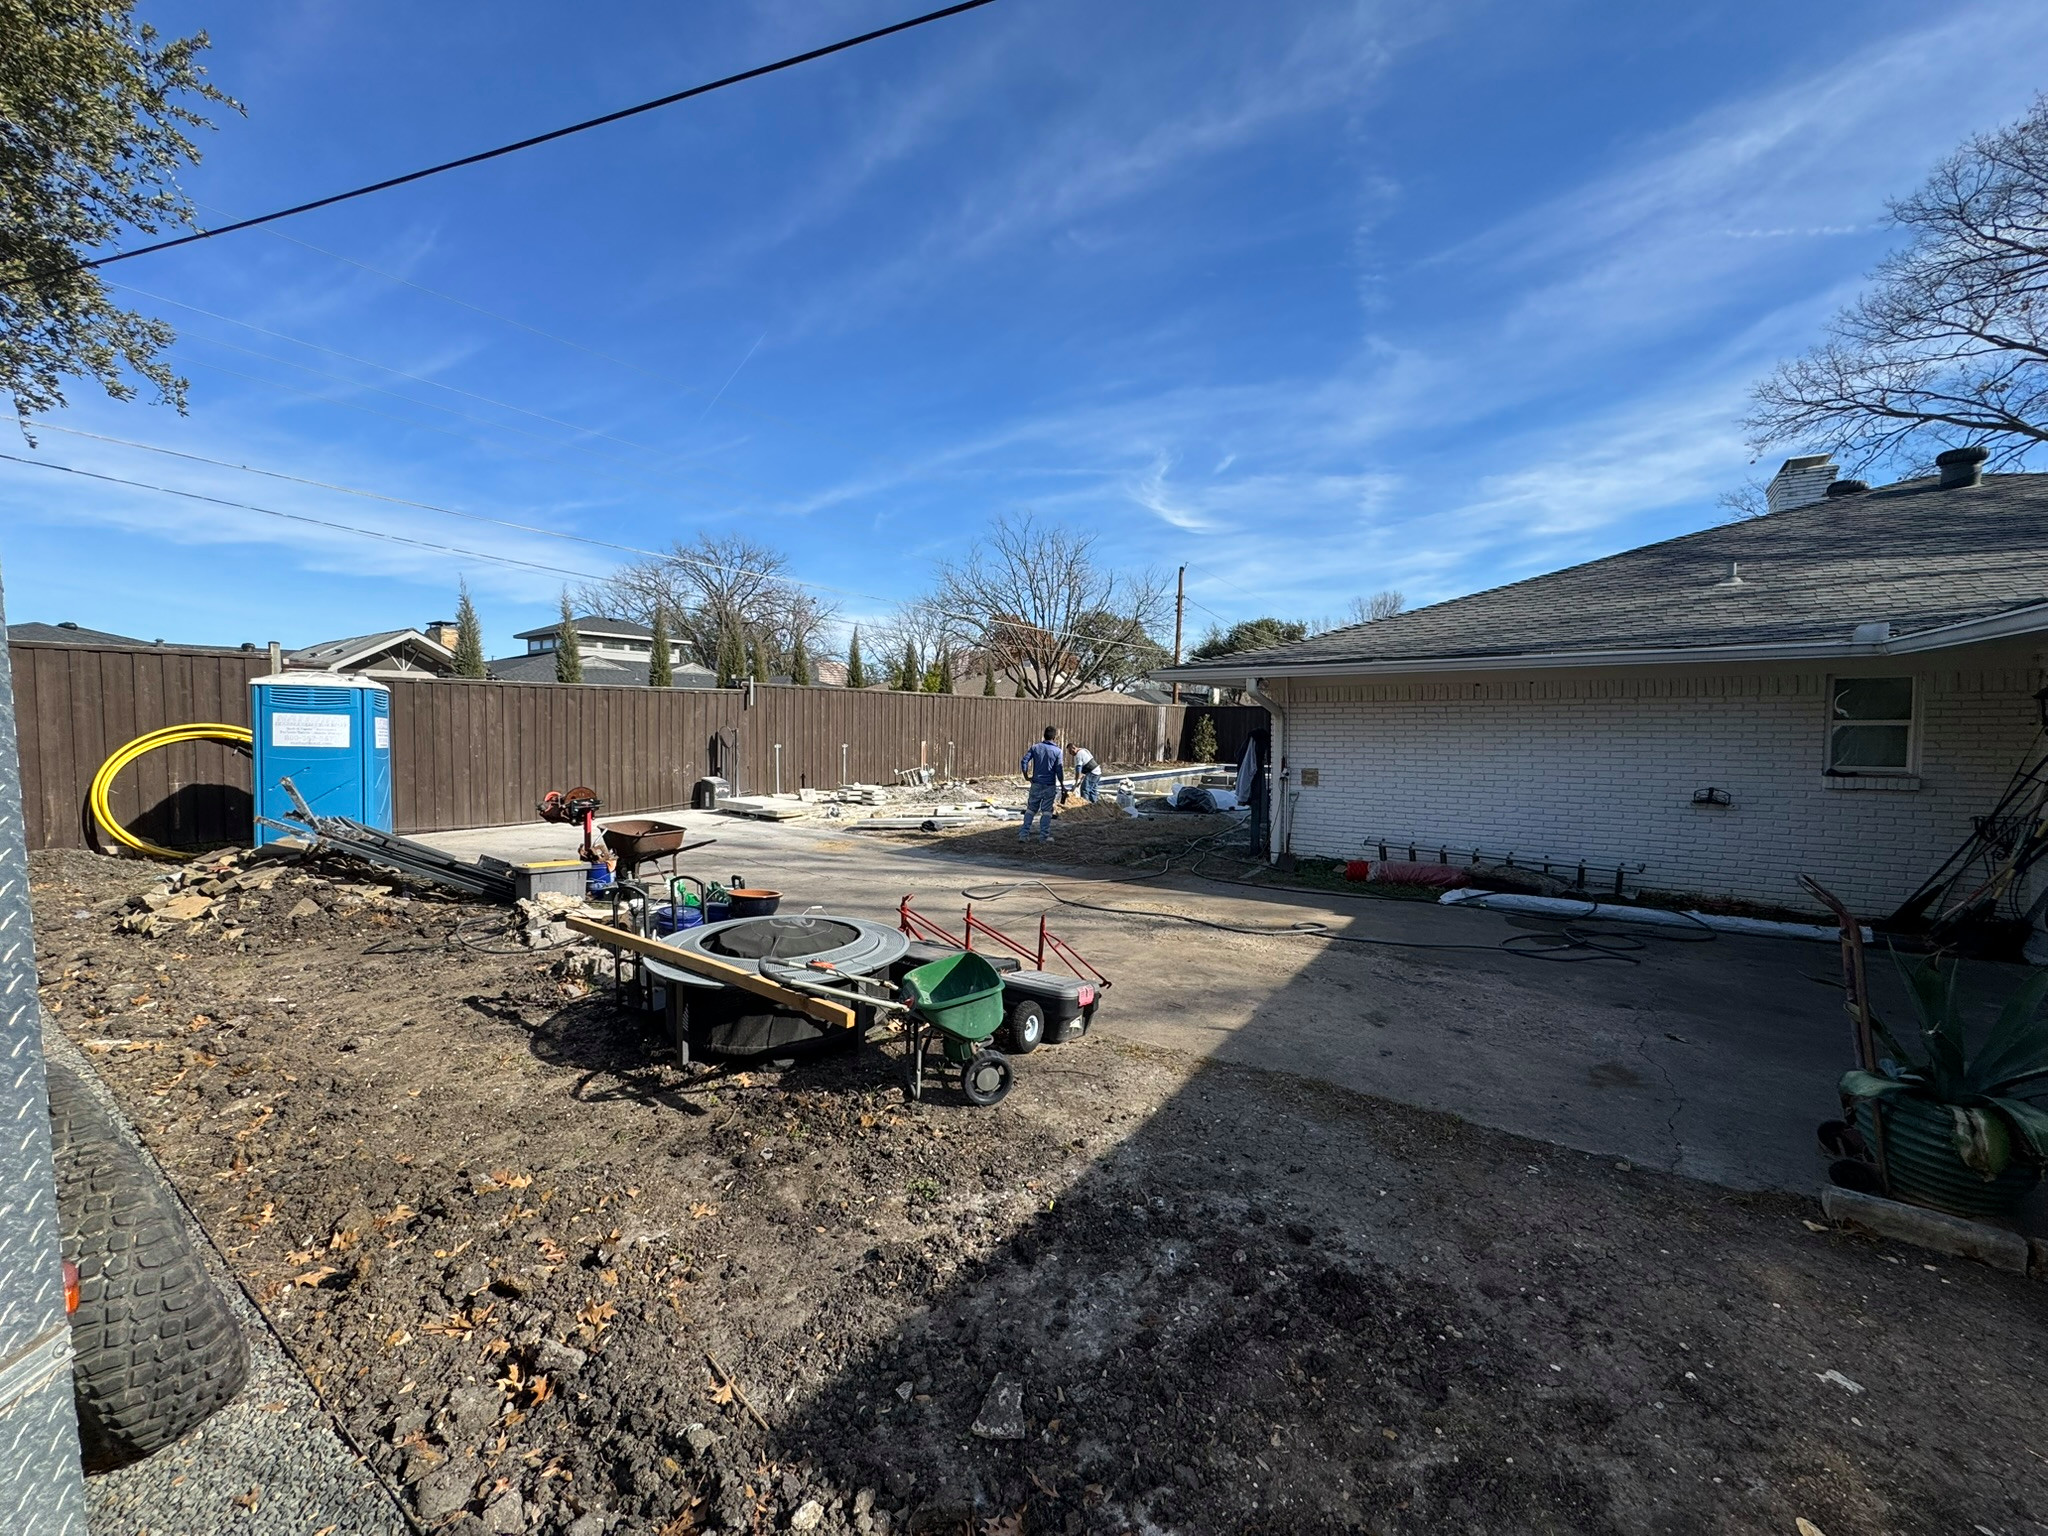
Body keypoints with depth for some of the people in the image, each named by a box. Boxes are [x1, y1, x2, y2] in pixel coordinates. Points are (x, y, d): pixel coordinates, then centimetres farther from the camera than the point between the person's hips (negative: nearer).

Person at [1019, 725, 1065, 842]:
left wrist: (1026, 776, 6)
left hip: (1036, 784, 3)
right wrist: (1063, 786, -1)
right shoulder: (1058, 751, -6)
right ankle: (1044, 836, 9)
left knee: (1030, 809, 11)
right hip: (1050, 786, -2)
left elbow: (1024, 761, -7)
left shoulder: (1035, 747, 1)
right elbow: (1059, 770, -10)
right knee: (1047, 811, 6)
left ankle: (1024, 834, 8)